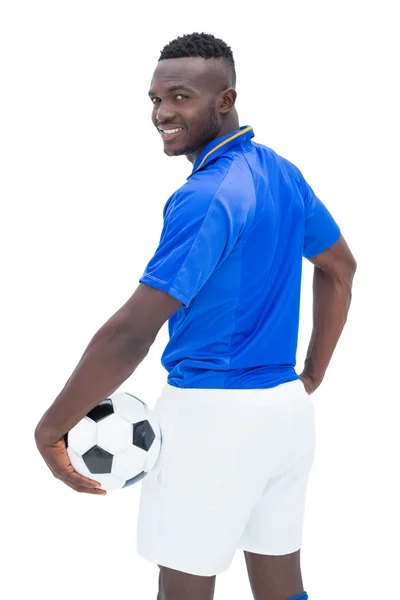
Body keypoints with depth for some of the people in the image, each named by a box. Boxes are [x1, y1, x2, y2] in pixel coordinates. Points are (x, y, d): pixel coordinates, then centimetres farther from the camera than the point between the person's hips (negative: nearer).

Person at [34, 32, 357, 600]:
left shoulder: (205, 197, -21)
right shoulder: (284, 174, 6)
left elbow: (130, 334, -26)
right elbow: (340, 268, 20)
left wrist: (50, 428, -18)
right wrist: (313, 376, 22)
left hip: (212, 414, -8)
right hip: (288, 409, 8)